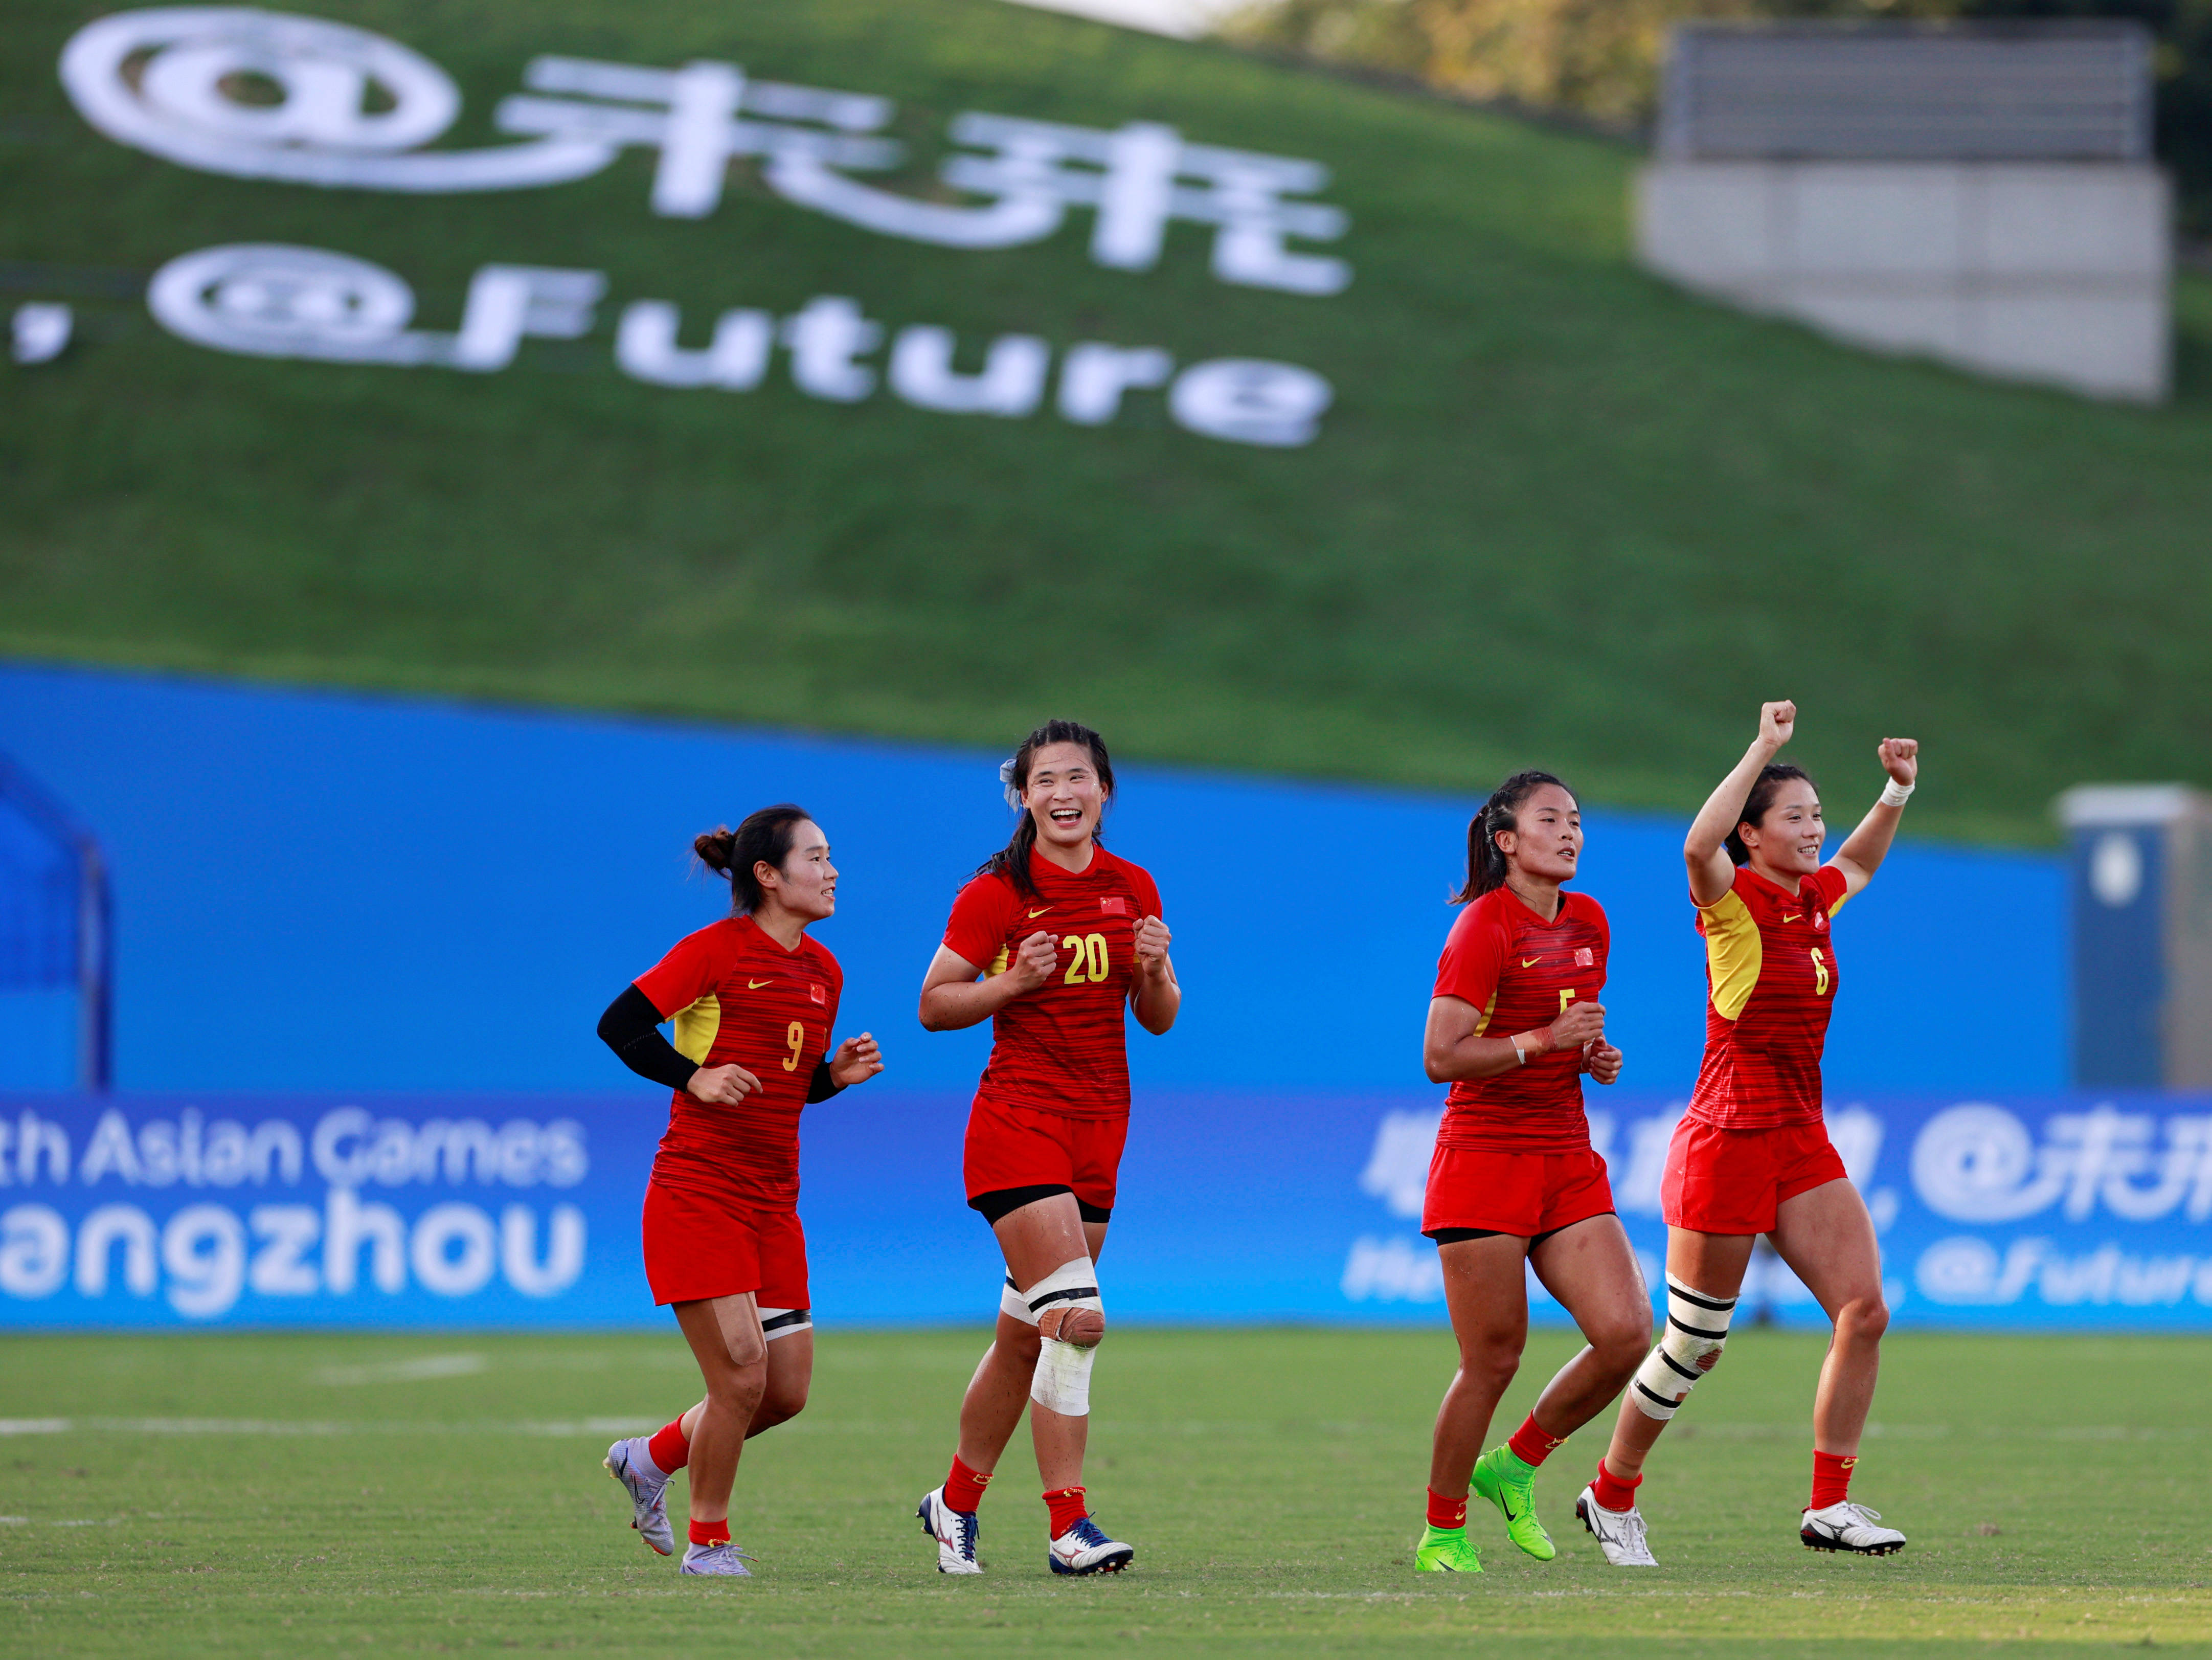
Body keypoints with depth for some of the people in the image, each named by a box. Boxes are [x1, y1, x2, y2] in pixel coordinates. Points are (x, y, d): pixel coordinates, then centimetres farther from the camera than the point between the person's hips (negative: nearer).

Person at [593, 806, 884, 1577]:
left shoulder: (822, 971, 13)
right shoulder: (715, 950, -9)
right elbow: (618, 1025, -10)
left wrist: (839, 1074, 3)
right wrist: (694, 1078, -20)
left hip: (772, 1204, 7)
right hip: (698, 1192, -7)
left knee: (788, 1391, 4)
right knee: (742, 1375, -12)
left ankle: (650, 1460, 27)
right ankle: (708, 1542, 6)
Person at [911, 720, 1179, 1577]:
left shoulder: (1131, 889, 9)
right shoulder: (996, 893, -6)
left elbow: (1159, 1020, 14)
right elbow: (934, 1004, -4)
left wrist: (1154, 972, -7)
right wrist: (1015, 980, -19)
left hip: (1099, 1127, 5)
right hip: (1017, 1120, -5)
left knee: (1027, 1333, 10)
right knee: (1077, 1319, -18)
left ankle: (956, 1501, 26)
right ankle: (1067, 1528, -15)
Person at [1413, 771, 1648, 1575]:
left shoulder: (1588, 922, 12)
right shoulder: (1483, 927, -10)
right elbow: (1442, 1057, -17)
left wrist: (1595, 1056, 6)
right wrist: (1546, 1039, -21)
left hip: (1568, 1162, 7)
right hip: (1484, 1162, -7)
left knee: (1626, 1332, -9)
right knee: (1494, 1359, -5)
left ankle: (1514, 1464, 13)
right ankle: (1442, 1533, 11)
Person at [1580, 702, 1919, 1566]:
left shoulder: (1813, 899, 9)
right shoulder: (1735, 902, -12)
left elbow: (1859, 862, 34)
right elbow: (1701, 847, -36)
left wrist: (1897, 790, 18)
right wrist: (1764, 749, -35)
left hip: (1801, 1144, 7)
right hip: (1727, 1140, -7)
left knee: (1865, 1309, -8)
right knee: (1692, 1346, 2)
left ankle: (1830, 1505, -2)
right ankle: (1611, 1496, 22)